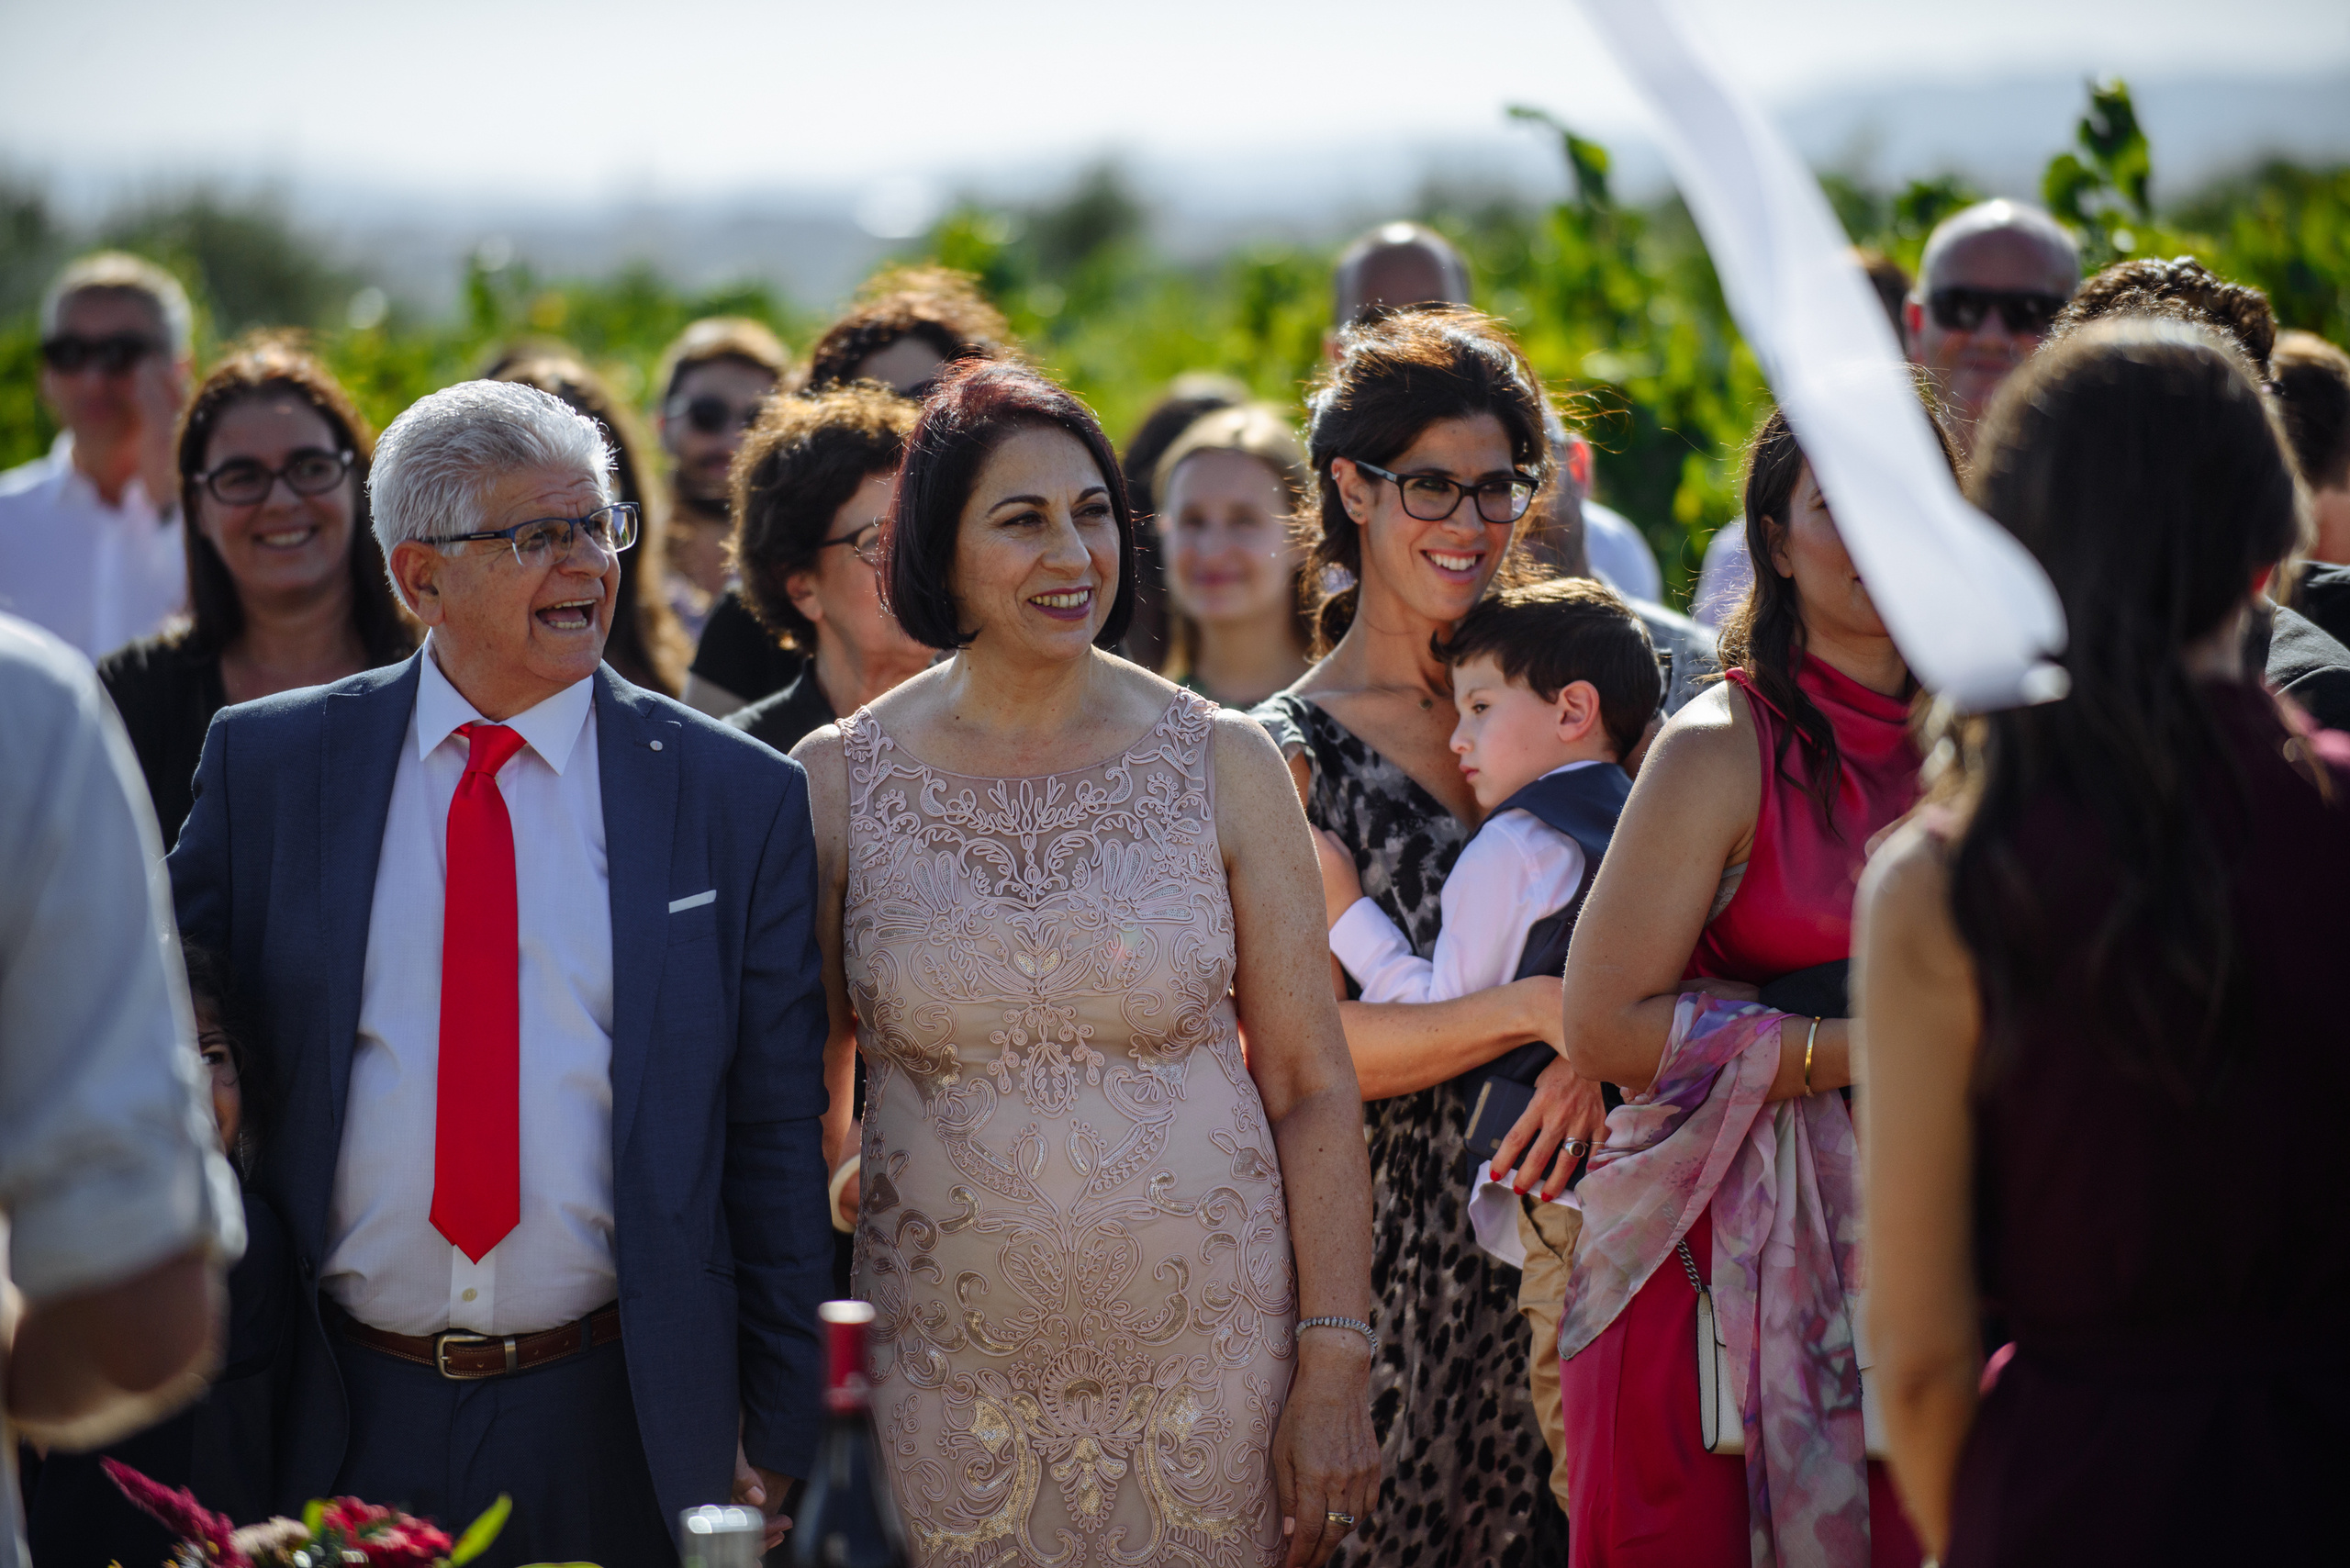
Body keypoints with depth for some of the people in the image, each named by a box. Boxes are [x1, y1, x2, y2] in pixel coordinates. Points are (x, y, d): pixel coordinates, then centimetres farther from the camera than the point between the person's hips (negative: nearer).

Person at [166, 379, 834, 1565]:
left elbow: (777, 1143, 1)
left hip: (612, 1424, -1)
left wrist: (781, 1443, 0)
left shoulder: (740, 799, 0)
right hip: (336, 1423, 1)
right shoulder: (265, 765, 2)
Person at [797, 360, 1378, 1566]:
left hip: (1208, 1371, 0)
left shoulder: (1223, 766, -1)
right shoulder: (837, 783, 0)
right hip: (944, 1396, 0)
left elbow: (1313, 1090, 0)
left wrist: (1336, 1377, -5)